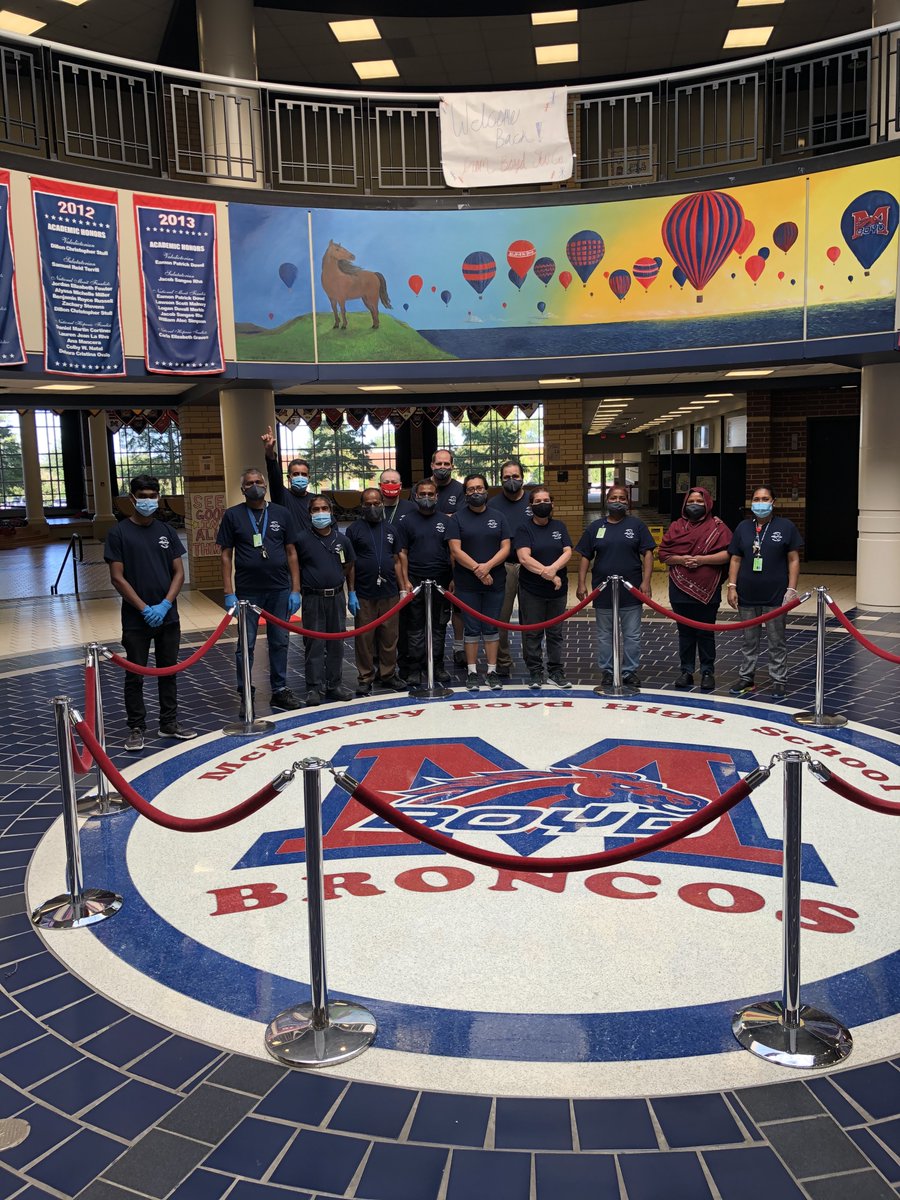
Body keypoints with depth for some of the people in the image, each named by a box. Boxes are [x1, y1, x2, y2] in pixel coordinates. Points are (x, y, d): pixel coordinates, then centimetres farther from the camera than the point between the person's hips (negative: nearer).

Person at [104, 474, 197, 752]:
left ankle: (169, 723, 24)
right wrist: (144, 608, -14)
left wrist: (164, 605, -9)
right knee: (135, 675, 4)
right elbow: (117, 577, -8)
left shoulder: (166, 531, 7)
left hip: (168, 616, 4)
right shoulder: (119, 533, -4)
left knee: (168, 671, 12)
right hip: (136, 619, -4)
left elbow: (178, 572, 5)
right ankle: (136, 728, 14)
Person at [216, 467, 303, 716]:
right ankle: (245, 695, 13)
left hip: (280, 590, 2)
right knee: (246, 645, 4)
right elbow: (226, 555, 0)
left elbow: (291, 553, 7)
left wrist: (295, 589, 1)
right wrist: (228, 593, -6)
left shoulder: (281, 514, 6)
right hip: (247, 591, -2)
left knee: (279, 642, 9)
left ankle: (280, 690, 21)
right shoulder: (232, 515, 1)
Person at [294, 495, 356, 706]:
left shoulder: (342, 539, 6)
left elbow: (349, 566, 15)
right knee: (314, 644, -1)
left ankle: (334, 685, 20)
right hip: (313, 599, -3)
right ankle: (313, 688, 5)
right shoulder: (303, 539, -4)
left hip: (337, 597, 3)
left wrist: (351, 593, 14)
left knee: (336, 643, 9)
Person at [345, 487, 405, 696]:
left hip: (390, 593, 3)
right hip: (364, 594, -3)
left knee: (389, 637, 7)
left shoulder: (390, 529, 12)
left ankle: (388, 675, 18)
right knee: (364, 638, 2)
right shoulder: (354, 529, 1)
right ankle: (365, 679, 10)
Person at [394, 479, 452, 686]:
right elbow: (402, 553, 2)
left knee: (439, 626, 7)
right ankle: (415, 669, 7)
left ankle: (437, 666, 16)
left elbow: (453, 551, 10)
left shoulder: (445, 521, 9)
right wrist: (405, 581, -6)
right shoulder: (407, 521, 4)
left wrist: (453, 578, 2)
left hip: (441, 581, 2)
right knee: (416, 627, 2)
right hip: (415, 582, -2)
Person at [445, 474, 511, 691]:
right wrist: (477, 570, -14)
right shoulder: (457, 519, 2)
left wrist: (488, 566, -14)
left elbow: (505, 548, 2)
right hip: (467, 584, -2)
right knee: (472, 629, 3)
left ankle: (492, 671, 14)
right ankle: (472, 672, 11)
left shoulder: (498, 517, 8)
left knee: (492, 628, 6)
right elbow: (455, 550, -6)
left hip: (495, 582, 2)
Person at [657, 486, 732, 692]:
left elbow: (727, 553, -9)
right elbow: (663, 554, 6)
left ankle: (708, 672, 14)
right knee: (685, 632, 9)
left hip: (707, 589, -3)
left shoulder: (717, 526, 0)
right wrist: (681, 559, -11)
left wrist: (703, 559, -17)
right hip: (681, 588, 3)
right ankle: (686, 671, 17)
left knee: (705, 633, 5)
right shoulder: (676, 526, 9)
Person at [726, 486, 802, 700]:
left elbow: (793, 560, -1)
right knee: (749, 640, 11)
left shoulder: (786, 527, -1)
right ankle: (747, 678, 21)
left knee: (777, 642, 4)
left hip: (776, 596, -3)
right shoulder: (743, 527, 7)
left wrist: (791, 589, -8)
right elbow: (735, 559, 9)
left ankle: (778, 681, 13)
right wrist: (732, 586, 1)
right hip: (747, 595, 3)